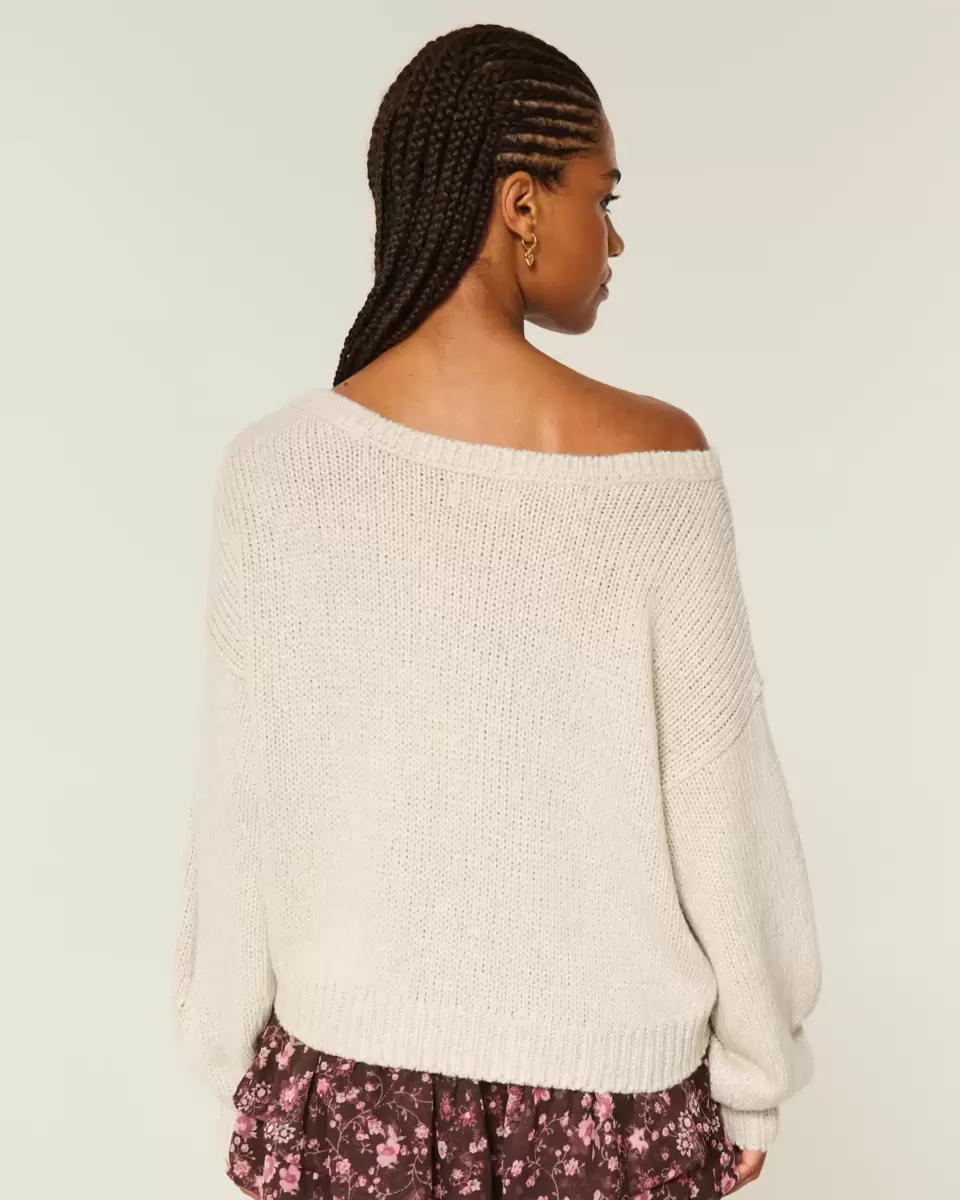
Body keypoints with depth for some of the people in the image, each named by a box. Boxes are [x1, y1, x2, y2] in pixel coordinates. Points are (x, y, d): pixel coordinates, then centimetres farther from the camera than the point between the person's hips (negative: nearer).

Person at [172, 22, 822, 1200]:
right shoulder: (654, 460, -19)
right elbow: (718, 799, -12)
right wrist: (753, 1076, 4)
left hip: (356, 1065, 1)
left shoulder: (277, 467, -16)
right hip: (605, 1065, 0)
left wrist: (234, 1068, 7)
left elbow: (242, 804, -9)